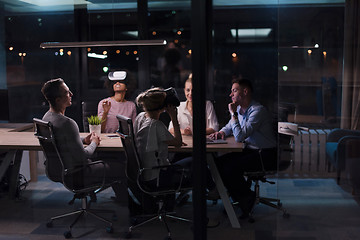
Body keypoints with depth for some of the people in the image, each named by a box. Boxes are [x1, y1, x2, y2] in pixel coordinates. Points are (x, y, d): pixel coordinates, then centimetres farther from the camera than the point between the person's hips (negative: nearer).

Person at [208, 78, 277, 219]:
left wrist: (233, 113, -19)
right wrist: (221, 132, 1)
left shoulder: (258, 110, -20)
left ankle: (247, 199, 1)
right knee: (218, 163, -4)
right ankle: (241, 198, 7)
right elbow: (229, 127, 25)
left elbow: (239, 136, -26)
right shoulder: (240, 109, 9)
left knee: (230, 168, -24)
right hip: (250, 150, 9)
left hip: (265, 155, -9)